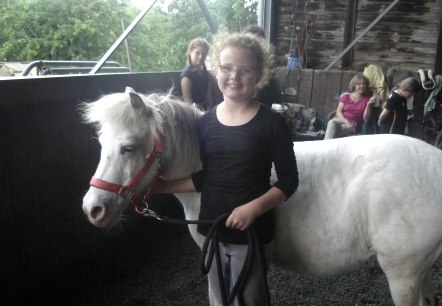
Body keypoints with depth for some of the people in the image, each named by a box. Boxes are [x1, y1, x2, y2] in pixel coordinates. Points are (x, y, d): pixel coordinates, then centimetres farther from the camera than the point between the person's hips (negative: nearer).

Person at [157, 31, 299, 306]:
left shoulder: (272, 123, -12)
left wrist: (254, 207, -24)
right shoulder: (206, 123, 0)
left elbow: (288, 181, -10)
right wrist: (157, 186, 1)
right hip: (213, 230, 4)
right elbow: (202, 179, 7)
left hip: (253, 233, -4)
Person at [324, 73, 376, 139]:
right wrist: (346, 121, -15)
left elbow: (365, 119, 2)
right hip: (342, 120, 2)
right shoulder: (345, 96, 17)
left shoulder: (367, 99, 12)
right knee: (332, 122, -35)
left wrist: (369, 104, -11)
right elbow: (338, 112, 3)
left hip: (354, 125, -2)